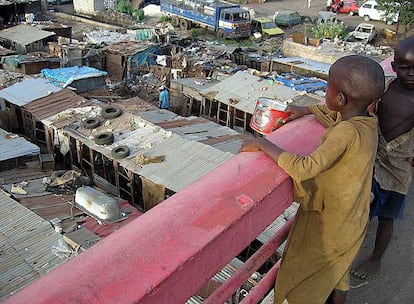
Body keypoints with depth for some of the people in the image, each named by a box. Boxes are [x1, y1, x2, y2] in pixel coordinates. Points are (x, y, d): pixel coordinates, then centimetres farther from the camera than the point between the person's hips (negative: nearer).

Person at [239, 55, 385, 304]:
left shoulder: (346, 132, -33)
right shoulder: (369, 120, -8)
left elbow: (305, 168, -42)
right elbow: (335, 115, 16)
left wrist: (263, 144, -33)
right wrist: (305, 110, 12)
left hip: (328, 224, -8)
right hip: (352, 220, 8)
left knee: (302, 278, 15)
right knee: (336, 272, 30)